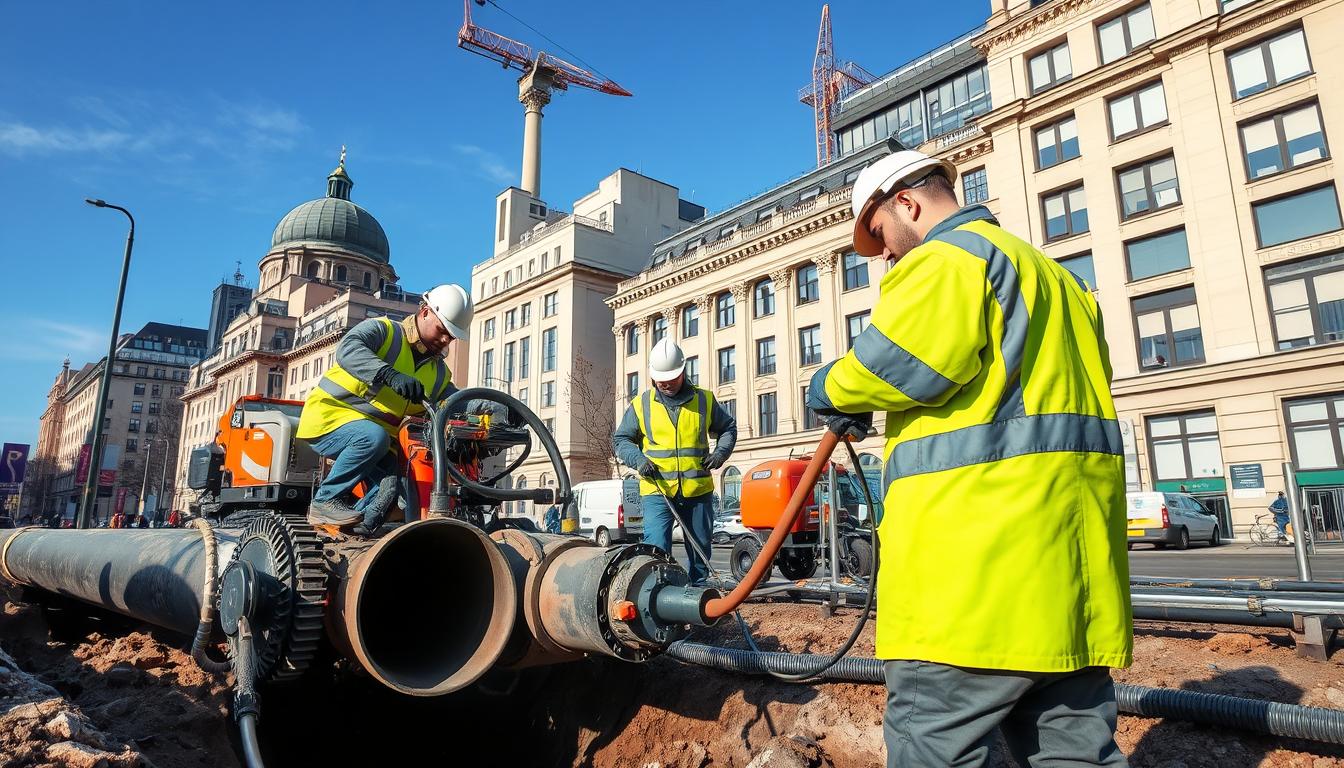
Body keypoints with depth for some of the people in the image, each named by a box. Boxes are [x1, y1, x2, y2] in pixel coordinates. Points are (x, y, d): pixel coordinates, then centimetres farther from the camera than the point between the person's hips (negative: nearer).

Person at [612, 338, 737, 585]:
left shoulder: (704, 400, 6)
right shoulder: (641, 404, 4)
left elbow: (728, 427, 18)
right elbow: (620, 439, 12)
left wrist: (721, 452, 0)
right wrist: (638, 460, -7)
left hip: (698, 490, 2)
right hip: (656, 491, -2)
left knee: (700, 548, 11)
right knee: (656, 548, -12)